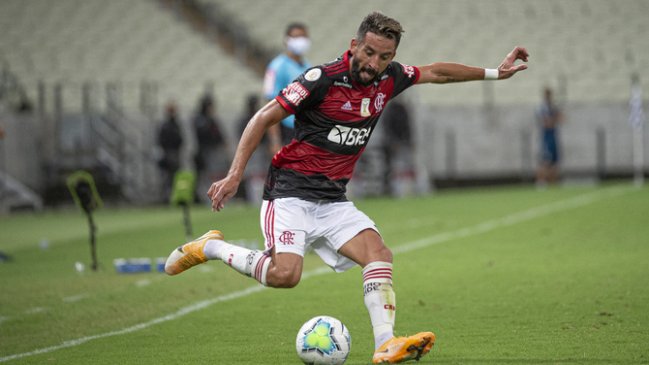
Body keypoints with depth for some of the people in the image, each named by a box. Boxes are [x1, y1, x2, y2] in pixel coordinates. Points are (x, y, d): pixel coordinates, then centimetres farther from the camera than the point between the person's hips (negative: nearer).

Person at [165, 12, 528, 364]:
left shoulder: (389, 78, 4)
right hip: (292, 192, -6)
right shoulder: (323, 78, -15)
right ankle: (211, 248, -1)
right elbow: (264, 118, -10)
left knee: (379, 254, -14)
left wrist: (494, 72, 24)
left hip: (334, 199, 6)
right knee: (285, 274, -23)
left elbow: (437, 72, 23)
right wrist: (235, 175, -15)